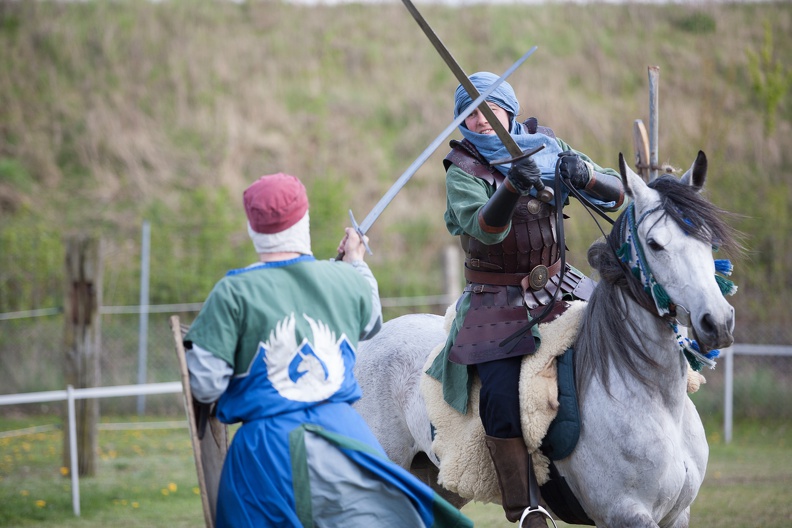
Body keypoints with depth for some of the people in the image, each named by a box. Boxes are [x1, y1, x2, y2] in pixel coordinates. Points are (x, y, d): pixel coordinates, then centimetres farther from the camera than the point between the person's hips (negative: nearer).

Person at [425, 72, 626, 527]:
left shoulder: (548, 147, 4)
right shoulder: (464, 170, -7)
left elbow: (615, 195, 1)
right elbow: (483, 229, -26)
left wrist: (584, 176, -21)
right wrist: (512, 189, -44)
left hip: (559, 287, 4)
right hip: (498, 304, -4)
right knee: (503, 402, -23)